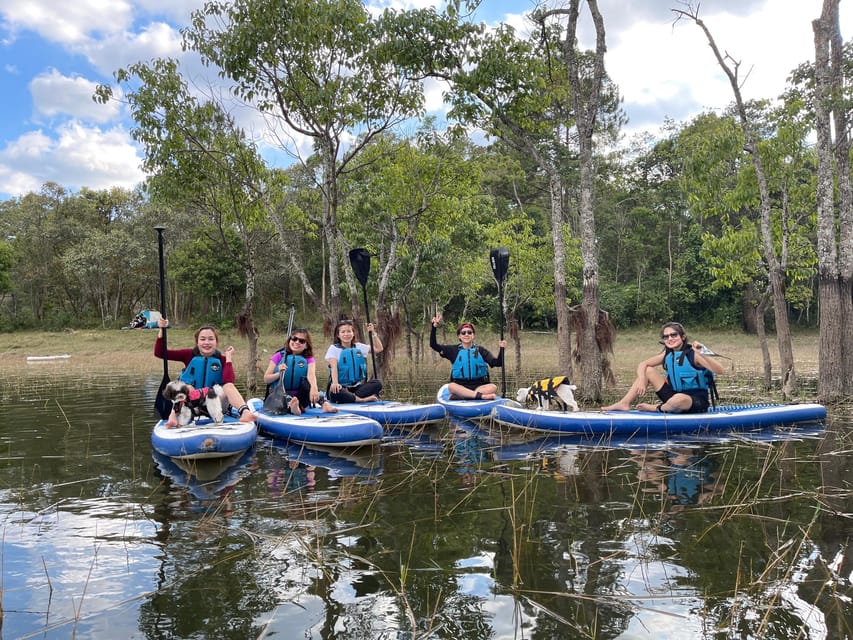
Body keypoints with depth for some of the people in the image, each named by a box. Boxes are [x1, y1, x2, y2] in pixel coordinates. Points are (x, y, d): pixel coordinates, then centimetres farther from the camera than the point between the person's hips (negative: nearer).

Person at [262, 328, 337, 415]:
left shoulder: (309, 359, 3)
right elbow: (266, 379, 2)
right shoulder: (279, 356, 4)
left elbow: (311, 375, -20)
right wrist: (279, 374, -19)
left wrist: (314, 387, -42)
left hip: (300, 396, 0)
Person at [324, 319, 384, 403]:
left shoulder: (359, 347, 15)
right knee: (334, 392, -39)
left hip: (357, 387, 4)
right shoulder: (334, 348, 3)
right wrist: (335, 383, -29)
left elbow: (379, 349, 16)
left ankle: (348, 398, -31)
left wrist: (373, 332, 7)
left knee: (377, 383, -23)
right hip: (341, 387, -4)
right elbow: (334, 367, -11)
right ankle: (363, 399, -38)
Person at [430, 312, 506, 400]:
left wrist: (501, 349, -16)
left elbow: (497, 363, 1)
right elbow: (433, 345, 3)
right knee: (451, 386, -33)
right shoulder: (454, 350, 10)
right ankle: (481, 396, -42)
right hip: (460, 386, -1)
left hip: (479, 386, 1)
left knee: (493, 387, -30)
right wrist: (434, 326, -8)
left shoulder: (481, 351, 11)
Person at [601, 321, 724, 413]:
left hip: (697, 401, -6)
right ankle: (624, 404, -4)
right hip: (675, 395, 6)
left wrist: (700, 355, -39)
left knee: (679, 399, -40)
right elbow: (642, 365, 4)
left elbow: (719, 370, -26)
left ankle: (656, 408, -7)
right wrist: (642, 381, -15)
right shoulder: (667, 355, 4)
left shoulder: (692, 354, -15)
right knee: (648, 370, -1)